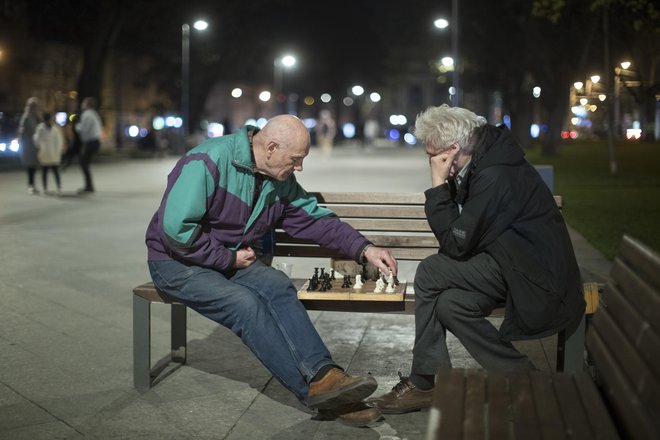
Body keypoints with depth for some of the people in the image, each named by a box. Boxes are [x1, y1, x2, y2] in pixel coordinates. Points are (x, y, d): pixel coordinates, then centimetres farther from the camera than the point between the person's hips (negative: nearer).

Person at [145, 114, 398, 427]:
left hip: (232, 259, 6)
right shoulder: (209, 162, -23)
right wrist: (229, 258, -18)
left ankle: (323, 374, -33)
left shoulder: (281, 181, 3)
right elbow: (176, 229, -26)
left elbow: (316, 219, 8)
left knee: (278, 287, -24)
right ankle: (314, 388, -30)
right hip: (178, 261, -6)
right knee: (244, 303, -30)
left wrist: (364, 249, -3)